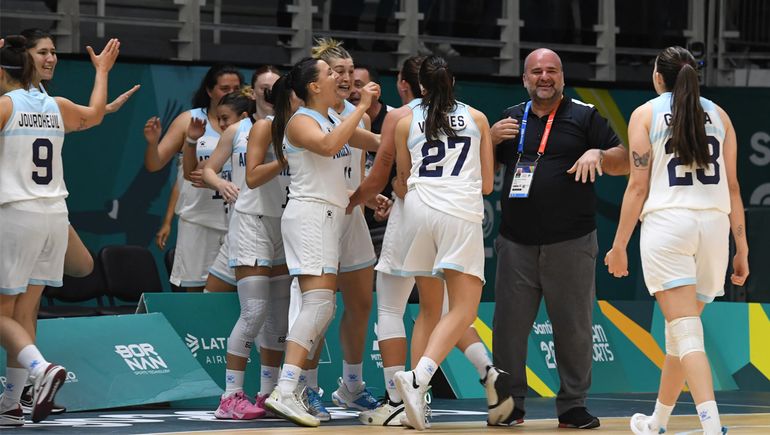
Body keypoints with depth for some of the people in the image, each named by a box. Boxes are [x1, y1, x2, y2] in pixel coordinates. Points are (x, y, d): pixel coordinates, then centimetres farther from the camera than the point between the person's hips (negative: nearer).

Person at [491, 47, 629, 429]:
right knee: (509, 325, 0)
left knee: (573, 327, 1)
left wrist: (597, 154, -17)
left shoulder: (585, 116, 5)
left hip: (570, 243, -2)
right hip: (516, 242, 2)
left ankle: (573, 405, 9)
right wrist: (492, 137, -1)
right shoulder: (511, 118, 14)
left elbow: (624, 163, 3)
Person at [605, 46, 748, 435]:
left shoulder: (646, 114, 5)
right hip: (714, 225, 4)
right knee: (680, 329, 18)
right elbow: (732, 187, 10)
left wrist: (619, 246, 5)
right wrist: (741, 248, 13)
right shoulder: (718, 115, 14)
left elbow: (638, 187, -1)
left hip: (667, 223, -4)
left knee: (686, 331, -10)